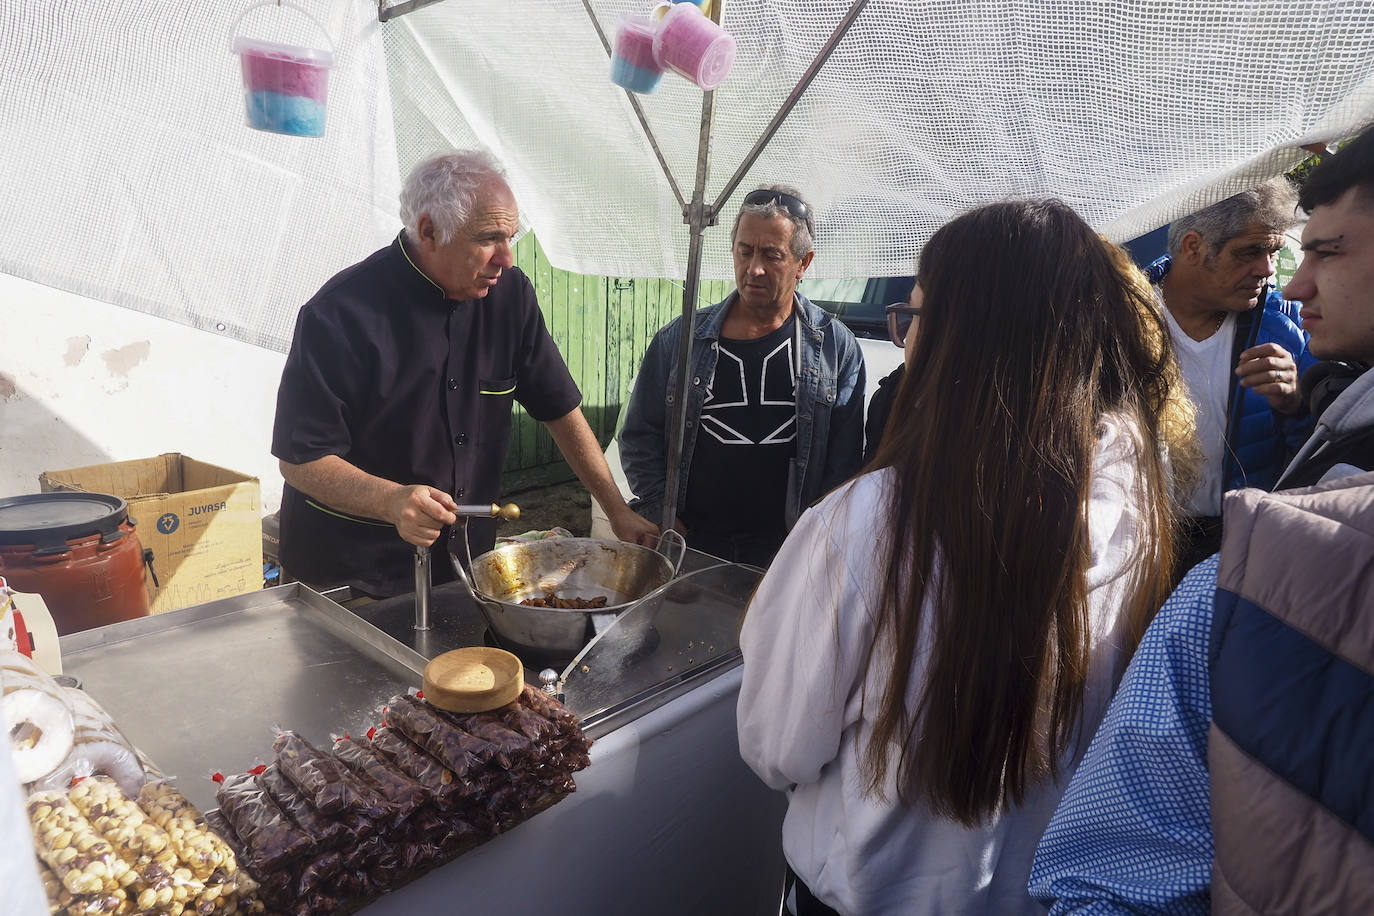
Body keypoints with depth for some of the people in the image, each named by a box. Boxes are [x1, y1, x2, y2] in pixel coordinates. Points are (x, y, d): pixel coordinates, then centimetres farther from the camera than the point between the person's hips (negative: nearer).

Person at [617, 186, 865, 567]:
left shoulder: (836, 347, 4)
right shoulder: (679, 339, 6)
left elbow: (844, 458, 3)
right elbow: (639, 437, 10)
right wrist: (660, 516, -1)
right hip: (689, 545, 1)